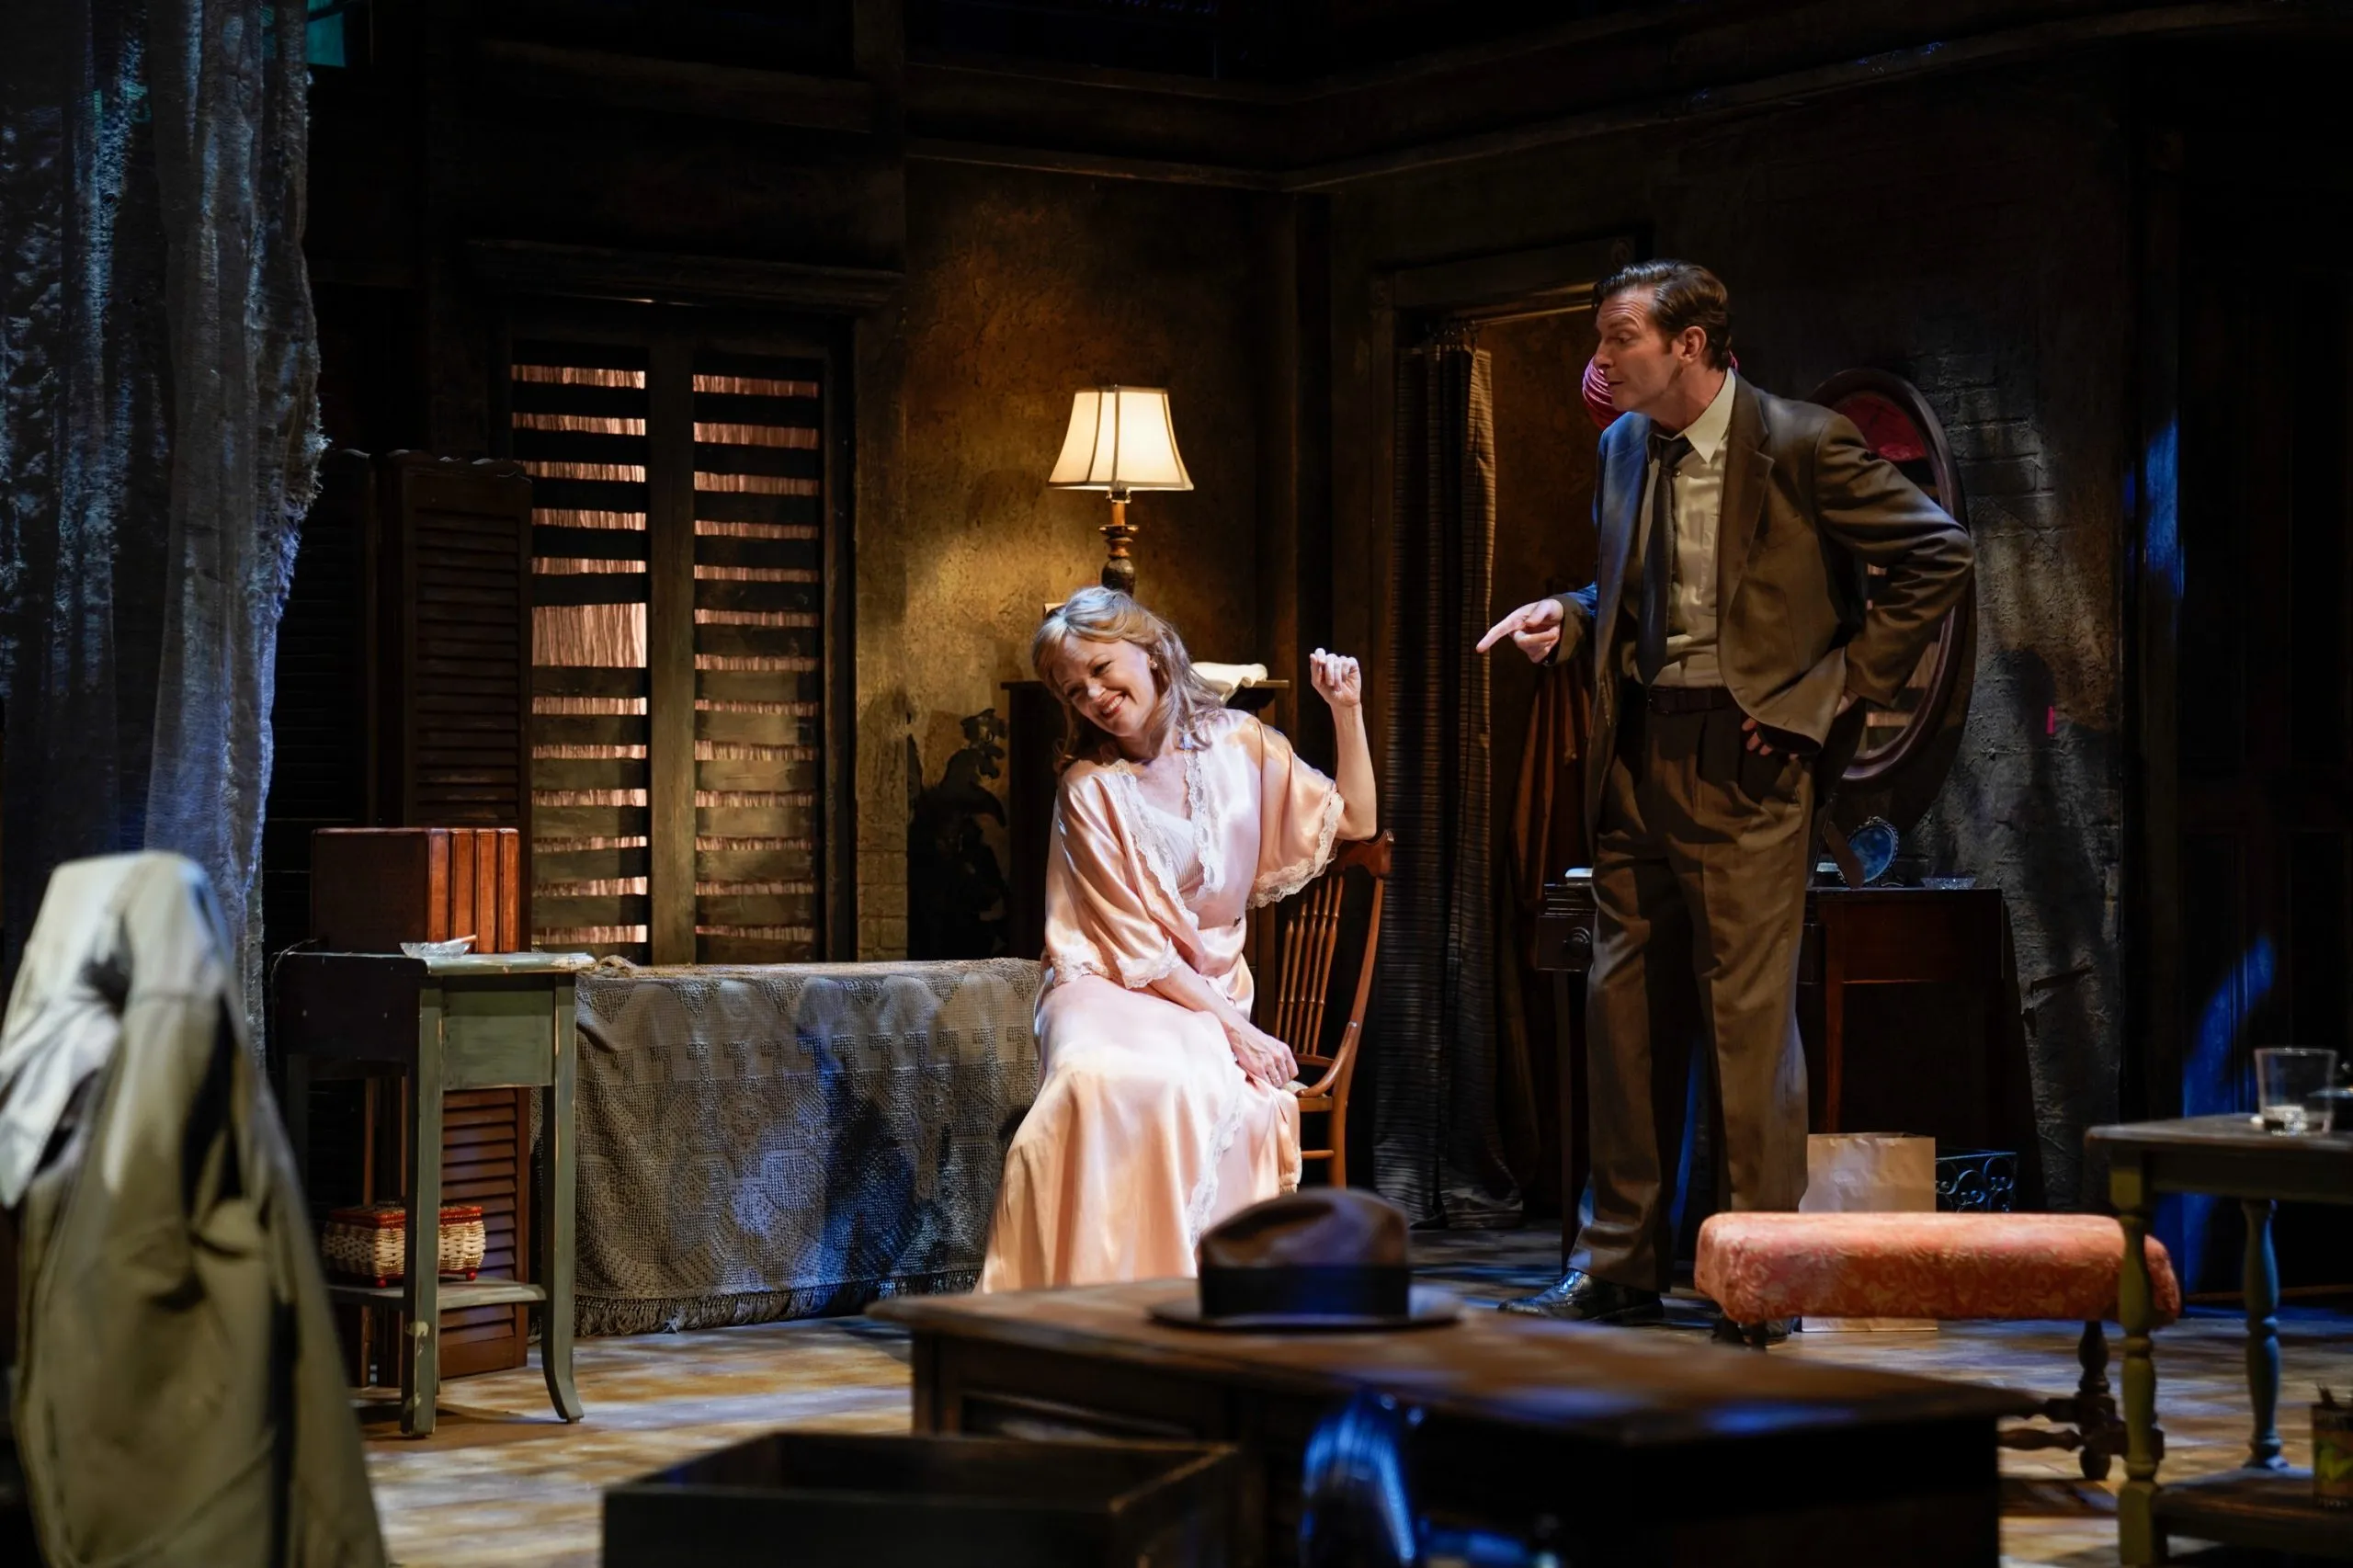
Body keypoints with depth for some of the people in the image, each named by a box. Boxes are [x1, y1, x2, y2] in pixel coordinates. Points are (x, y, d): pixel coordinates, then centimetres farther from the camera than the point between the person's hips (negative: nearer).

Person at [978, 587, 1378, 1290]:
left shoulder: (1238, 743, 6)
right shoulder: (1090, 789, -3)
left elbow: (1354, 822, 16)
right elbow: (1136, 949, -6)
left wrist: (1348, 711, 3)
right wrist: (1234, 1026, -14)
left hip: (1210, 994, 2)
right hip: (1107, 988, -2)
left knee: (1214, 1095, -35)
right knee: (1103, 1081, -39)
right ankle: (1083, 1303, -32)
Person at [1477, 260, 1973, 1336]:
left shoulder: (1801, 445, -9)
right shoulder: (1623, 447, 12)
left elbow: (1940, 555, -7)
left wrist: (1840, 684, -9)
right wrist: (1569, 617, 3)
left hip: (1744, 755, -7)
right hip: (1638, 753, 7)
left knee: (1749, 1009, -5)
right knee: (1621, 1005, 8)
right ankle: (1619, 1267, 18)